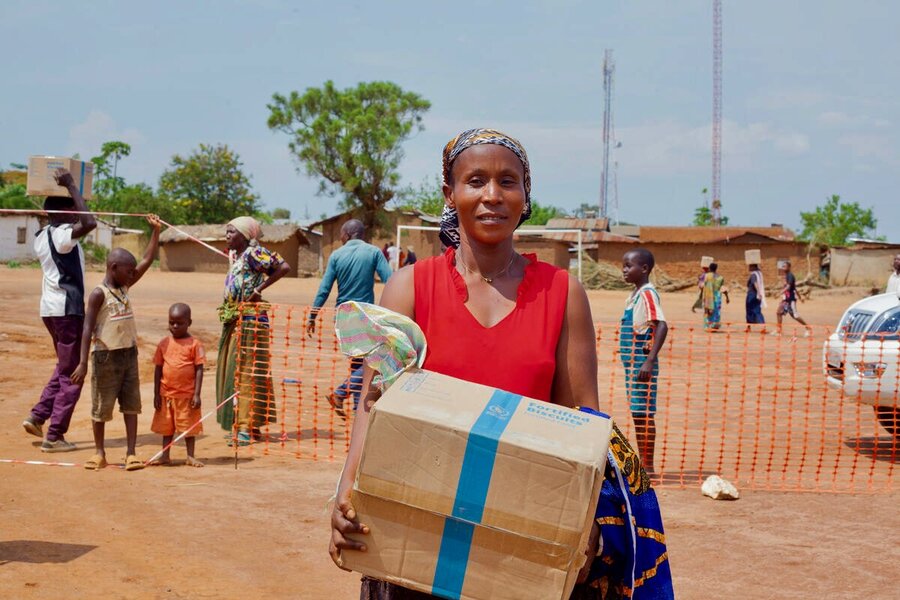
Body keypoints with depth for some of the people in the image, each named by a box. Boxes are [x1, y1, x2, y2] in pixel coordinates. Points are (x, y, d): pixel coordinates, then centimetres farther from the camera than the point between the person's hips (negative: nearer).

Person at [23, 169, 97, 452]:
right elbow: (89, 222, -34)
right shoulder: (61, 235, -16)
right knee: (71, 374, -1)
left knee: (65, 367, 22)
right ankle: (54, 436, 0)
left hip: (50, 308, 9)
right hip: (67, 308, -9)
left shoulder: (41, 236, 12)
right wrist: (71, 186, -23)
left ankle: (37, 416, 17)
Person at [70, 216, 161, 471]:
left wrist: (156, 231, 5)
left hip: (129, 354, 6)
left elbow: (147, 261, 10)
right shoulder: (99, 294, -12)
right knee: (101, 407, 5)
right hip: (106, 356, -6)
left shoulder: (125, 288, 8)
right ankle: (99, 452, 18)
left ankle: (131, 453, 7)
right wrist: (83, 362, -19)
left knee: (131, 404, 4)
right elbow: (88, 329, -14)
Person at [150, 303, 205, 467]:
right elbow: (158, 369, 8)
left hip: (187, 394, -3)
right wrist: (156, 394, 5)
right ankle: (165, 456, 22)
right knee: (166, 425, 13)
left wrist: (197, 394, -10)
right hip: (166, 394, 4)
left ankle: (190, 456, 16)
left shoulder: (194, 344, -6)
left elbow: (199, 369, -6)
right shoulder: (164, 344, 4)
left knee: (189, 425, 6)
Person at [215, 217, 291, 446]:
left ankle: (248, 428, -4)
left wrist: (260, 288, -15)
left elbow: (284, 267, -20)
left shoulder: (253, 253, -12)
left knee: (246, 372, -7)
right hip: (234, 321, 9)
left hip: (250, 319, -9)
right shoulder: (234, 255, 15)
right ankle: (242, 425, 19)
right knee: (230, 371, 12)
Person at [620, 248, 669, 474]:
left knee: (644, 414, -5)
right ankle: (642, 463, 20)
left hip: (642, 361, -9)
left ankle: (647, 465, 0)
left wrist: (650, 361, -28)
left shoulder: (647, 293, -14)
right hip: (632, 361, 9)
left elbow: (662, 326, -24)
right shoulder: (635, 295, 15)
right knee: (637, 414, 13)